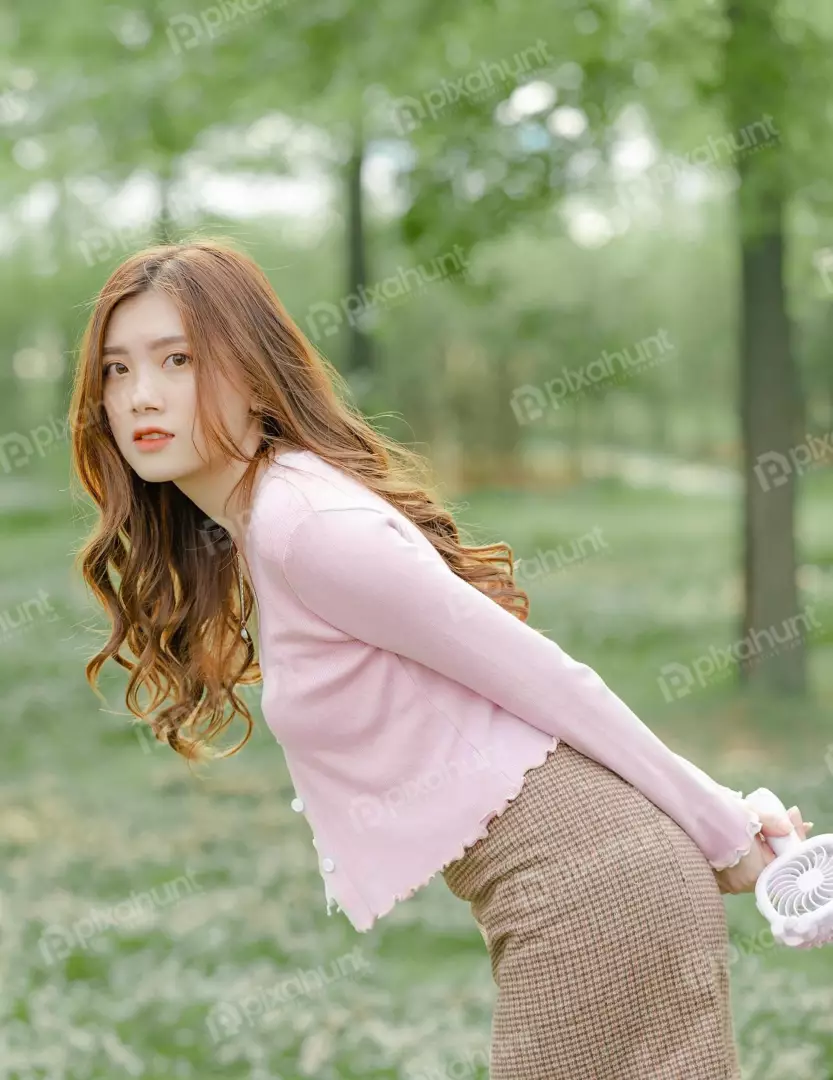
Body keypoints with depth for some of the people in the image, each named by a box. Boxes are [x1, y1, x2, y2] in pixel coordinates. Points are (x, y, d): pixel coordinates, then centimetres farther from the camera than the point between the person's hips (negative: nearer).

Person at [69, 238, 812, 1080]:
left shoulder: (305, 522, -16)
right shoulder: (247, 537, 14)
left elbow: (541, 677, -13)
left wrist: (726, 837, -5)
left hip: (585, 883, -9)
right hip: (577, 884, 9)